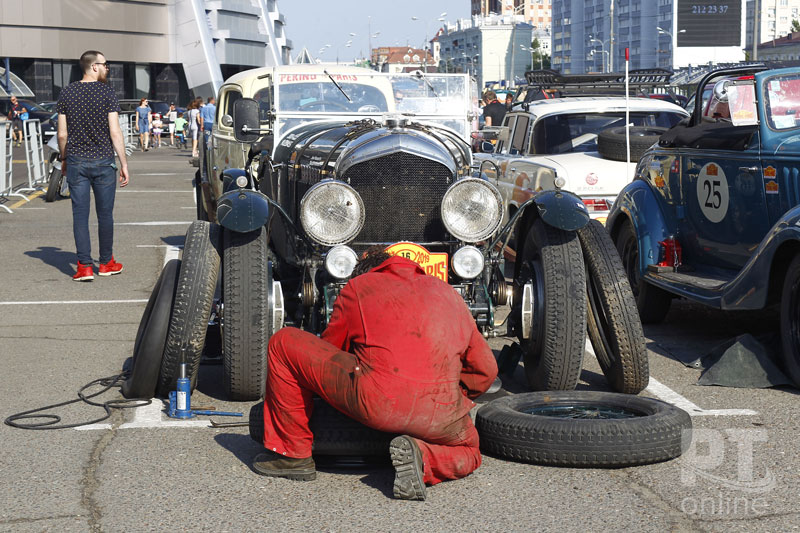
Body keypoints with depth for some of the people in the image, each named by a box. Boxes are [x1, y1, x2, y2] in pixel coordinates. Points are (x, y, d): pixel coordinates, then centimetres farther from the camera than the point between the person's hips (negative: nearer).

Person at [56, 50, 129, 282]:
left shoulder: (67, 92, 2)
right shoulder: (106, 92, -7)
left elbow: (62, 134, 3)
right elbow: (115, 132, -10)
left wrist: (63, 159, 17)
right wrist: (124, 164, -6)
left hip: (76, 161, 2)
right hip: (103, 161, -2)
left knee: (80, 214, 3)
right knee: (105, 213, 10)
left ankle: (85, 266, -1)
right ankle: (106, 263, 20)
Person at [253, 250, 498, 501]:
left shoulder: (357, 286, 19)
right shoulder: (448, 293, 28)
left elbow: (326, 351, 29)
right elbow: (486, 370, 26)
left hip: (377, 404, -3)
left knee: (283, 344, 14)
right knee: (469, 450, 36)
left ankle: (292, 454, 19)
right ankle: (423, 458, 1)